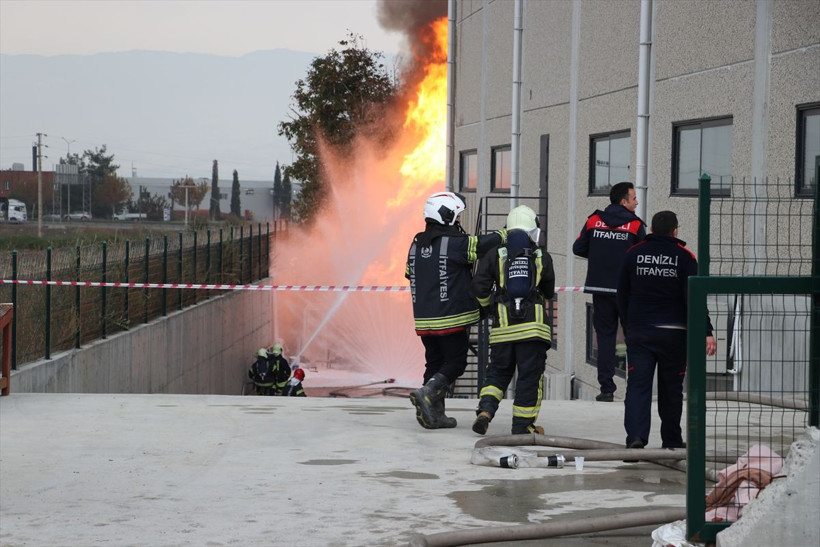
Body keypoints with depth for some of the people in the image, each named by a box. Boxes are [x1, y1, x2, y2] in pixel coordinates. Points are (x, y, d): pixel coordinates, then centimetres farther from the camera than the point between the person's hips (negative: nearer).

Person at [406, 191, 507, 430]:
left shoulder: (416, 244, 9)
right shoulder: (456, 243, -13)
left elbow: (410, 274, 20)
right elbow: (487, 243, -16)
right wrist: (510, 234, 1)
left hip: (424, 319, 7)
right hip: (452, 318, -7)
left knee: (435, 362, 13)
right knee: (455, 362, 3)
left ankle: (434, 414, 10)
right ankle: (428, 393, -17)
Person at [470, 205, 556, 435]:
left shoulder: (495, 256, 4)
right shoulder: (543, 258, 4)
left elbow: (479, 287, -1)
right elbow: (549, 292, 15)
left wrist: (488, 303, 19)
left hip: (503, 326, 2)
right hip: (533, 326, -2)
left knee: (498, 372, 15)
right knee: (530, 374, 4)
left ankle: (485, 410, -3)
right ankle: (522, 424, 5)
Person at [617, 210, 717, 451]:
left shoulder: (633, 254, 4)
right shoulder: (684, 257, -4)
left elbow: (622, 296, 10)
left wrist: (628, 328, 21)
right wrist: (706, 332, -11)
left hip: (638, 331, 1)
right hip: (673, 334, -1)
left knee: (637, 384, -3)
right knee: (671, 387, 12)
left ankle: (635, 434, -21)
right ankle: (671, 439, 21)